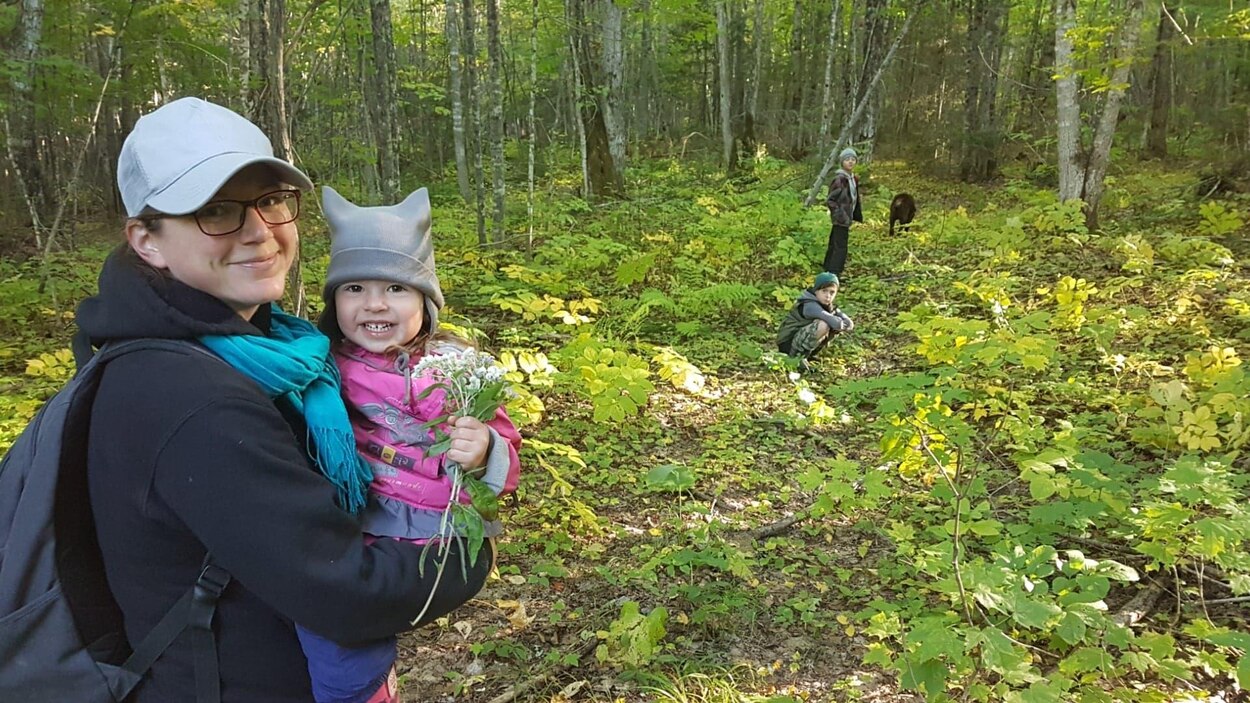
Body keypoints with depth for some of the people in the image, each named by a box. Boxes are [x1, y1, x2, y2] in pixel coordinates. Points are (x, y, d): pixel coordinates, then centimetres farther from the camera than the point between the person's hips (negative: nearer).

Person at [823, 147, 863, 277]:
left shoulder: (853, 179, 10)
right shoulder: (839, 179, -17)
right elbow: (830, 200, -18)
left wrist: (857, 215, 15)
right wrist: (840, 216, -21)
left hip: (847, 218, 9)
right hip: (841, 219, -9)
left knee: (834, 245, 16)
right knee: (840, 247, -9)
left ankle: (828, 271, 25)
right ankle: (834, 274, -5)